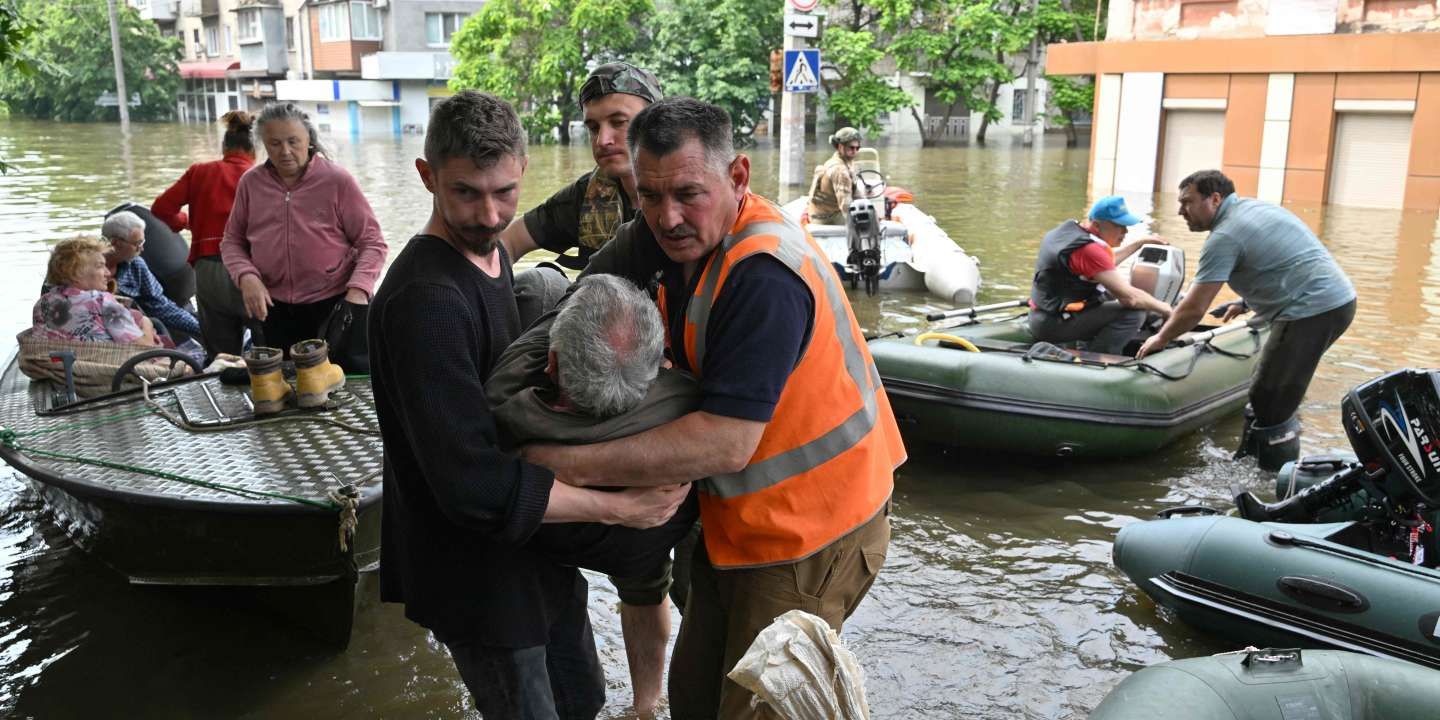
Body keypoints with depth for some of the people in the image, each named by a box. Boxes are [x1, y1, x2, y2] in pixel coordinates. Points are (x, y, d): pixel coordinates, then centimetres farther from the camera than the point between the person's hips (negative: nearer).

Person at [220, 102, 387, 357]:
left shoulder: (337, 180, -7)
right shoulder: (250, 183, 3)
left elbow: (372, 243, -7)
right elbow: (232, 241, 12)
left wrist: (358, 289, -21)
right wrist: (246, 276, -9)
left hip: (335, 306, -3)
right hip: (274, 309, 3)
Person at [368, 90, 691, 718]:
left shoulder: (490, 251, 4)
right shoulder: (425, 299, -28)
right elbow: (474, 484, -31)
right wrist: (620, 507, -25)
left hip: (533, 546, 9)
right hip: (478, 572, -9)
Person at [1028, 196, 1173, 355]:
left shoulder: (1068, 229, 8)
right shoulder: (1089, 249, -22)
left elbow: (1107, 261, 29)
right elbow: (1129, 297, -21)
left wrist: (1141, 243, 31)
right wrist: (1164, 308, -5)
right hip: (1053, 325, -10)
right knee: (1134, 314, -16)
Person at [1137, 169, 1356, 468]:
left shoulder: (1225, 236, -12)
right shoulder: (1254, 206, 17)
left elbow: (1193, 309, -12)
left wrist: (1161, 338, 2)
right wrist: (1247, 303, 32)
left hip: (1311, 311, -10)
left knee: (1270, 406, -5)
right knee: (1275, 395, 18)